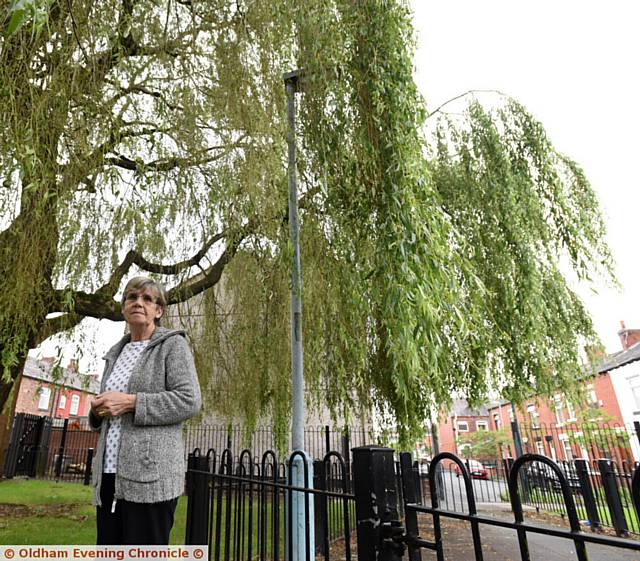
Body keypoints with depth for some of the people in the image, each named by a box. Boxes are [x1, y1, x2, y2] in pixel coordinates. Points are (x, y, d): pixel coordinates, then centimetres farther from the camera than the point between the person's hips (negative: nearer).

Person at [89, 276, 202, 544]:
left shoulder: (172, 345, -2)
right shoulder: (116, 353, 18)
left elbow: (189, 401, -12)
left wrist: (131, 402, -16)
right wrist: (98, 410, 4)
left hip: (150, 472, -6)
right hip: (108, 474, 7)